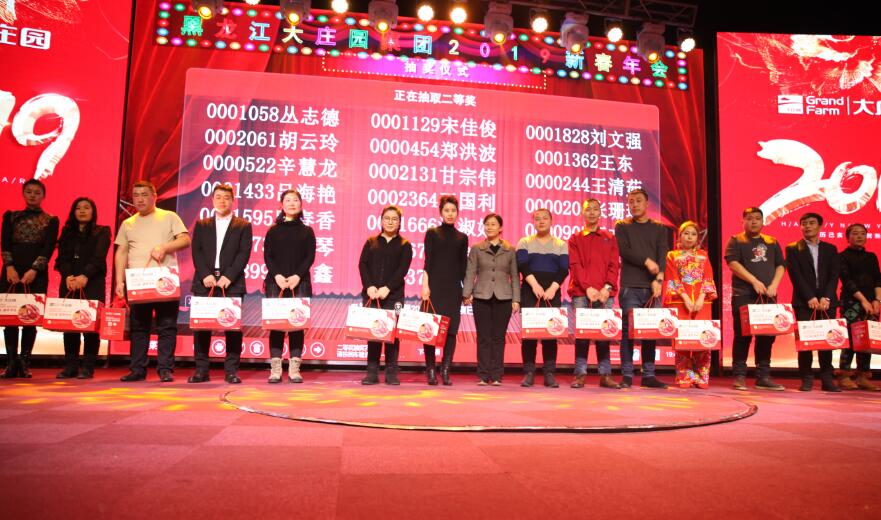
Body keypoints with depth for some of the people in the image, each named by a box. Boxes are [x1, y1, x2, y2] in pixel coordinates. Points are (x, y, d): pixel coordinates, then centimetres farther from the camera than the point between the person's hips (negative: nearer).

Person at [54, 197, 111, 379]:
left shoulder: (102, 232, 6)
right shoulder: (67, 232, 17)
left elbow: (98, 258, -7)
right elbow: (62, 258, 6)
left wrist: (85, 276, -20)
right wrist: (68, 276, -12)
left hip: (93, 284, -3)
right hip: (69, 284, 4)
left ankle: (88, 367, -4)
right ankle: (70, 366, 5)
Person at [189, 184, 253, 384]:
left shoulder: (243, 226, 10)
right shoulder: (202, 225, 16)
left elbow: (244, 254, -1)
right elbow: (196, 251, 5)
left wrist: (229, 276, -13)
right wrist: (205, 275, -10)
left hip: (232, 283, -2)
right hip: (205, 282, 2)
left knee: (233, 326, -3)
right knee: (201, 326, 1)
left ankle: (231, 370, 3)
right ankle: (201, 370, 8)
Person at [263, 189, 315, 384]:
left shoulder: (307, 231, 11)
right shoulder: (273, 230, 11)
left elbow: (310, 257, 2)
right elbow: (267, 256, 4)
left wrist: (297, 276, -12)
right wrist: (277, 276, -12)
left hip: (300, 283, 0)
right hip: (276, 282, 0)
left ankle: (294, 368, 2)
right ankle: (275, 369, 2)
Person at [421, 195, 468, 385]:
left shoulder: (462, 237, 13)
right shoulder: (432, 233, 5)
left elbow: (463, 265, 13)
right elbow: (427, 261, -2)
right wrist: (425, 285, -11)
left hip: (453, 288, 3)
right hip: (435, 286, -2)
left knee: (451, 329, 0)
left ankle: (445, 371, 7)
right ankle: (430, 371, 6)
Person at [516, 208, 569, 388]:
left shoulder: (561, 245, 11)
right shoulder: (525, 242, 9)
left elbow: (564, 269, 0)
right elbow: (522, 265, -5)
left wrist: (552, 288, -14)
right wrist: (534, 284, -19)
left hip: (552, 293, 1)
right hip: (529, 291, -1)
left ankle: (549, 373, 4)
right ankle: (528, 372, 1)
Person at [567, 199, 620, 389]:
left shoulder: (609, 238, 15)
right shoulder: (575, 238, 12)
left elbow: (614, 265, 6)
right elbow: (575, 265, 1)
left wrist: (607, 287, -9)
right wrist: (588, 288, -12)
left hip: (605, 294, 1)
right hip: (581, 293, -1)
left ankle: (605, 374, 5)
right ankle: (580, 374, 0)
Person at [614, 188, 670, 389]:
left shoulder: (659, 228, 14)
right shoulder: (622, 226, 10)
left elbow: (662, 255, 1)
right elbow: (624, 251, -4)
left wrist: (659, 279, -13)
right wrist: (646, 261, -13)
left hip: (653, 287, 2)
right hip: (630, 287, -2)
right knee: (628, 330, -4)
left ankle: (649, 375, 8)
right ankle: (627, 375, 0)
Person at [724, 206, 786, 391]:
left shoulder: (772, 242, 17)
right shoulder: (736, 241, 4)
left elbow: (780, 266, 13)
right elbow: (733, 263, -9)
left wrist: (774, 285, -4)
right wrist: (754, 281, -16)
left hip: (768, 296, 4)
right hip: (743, 296, -4)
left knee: (767, 336, 4)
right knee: (743, 336, -4)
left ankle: (763, 376, 12)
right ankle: (739, 376, 1)